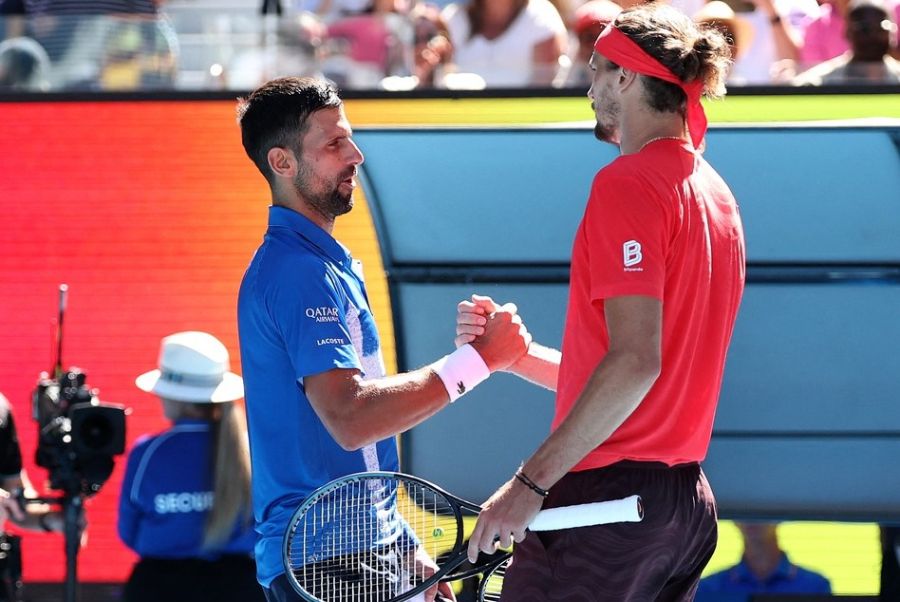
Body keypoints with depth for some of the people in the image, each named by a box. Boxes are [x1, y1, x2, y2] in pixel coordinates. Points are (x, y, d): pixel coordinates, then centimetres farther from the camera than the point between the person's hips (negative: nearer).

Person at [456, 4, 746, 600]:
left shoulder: (628, 182, -10)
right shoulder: (714, 194, 16)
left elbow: (635, 362, -20)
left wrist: (532, 481, -20)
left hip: (609, 490, -9)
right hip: (688, 501, 9)